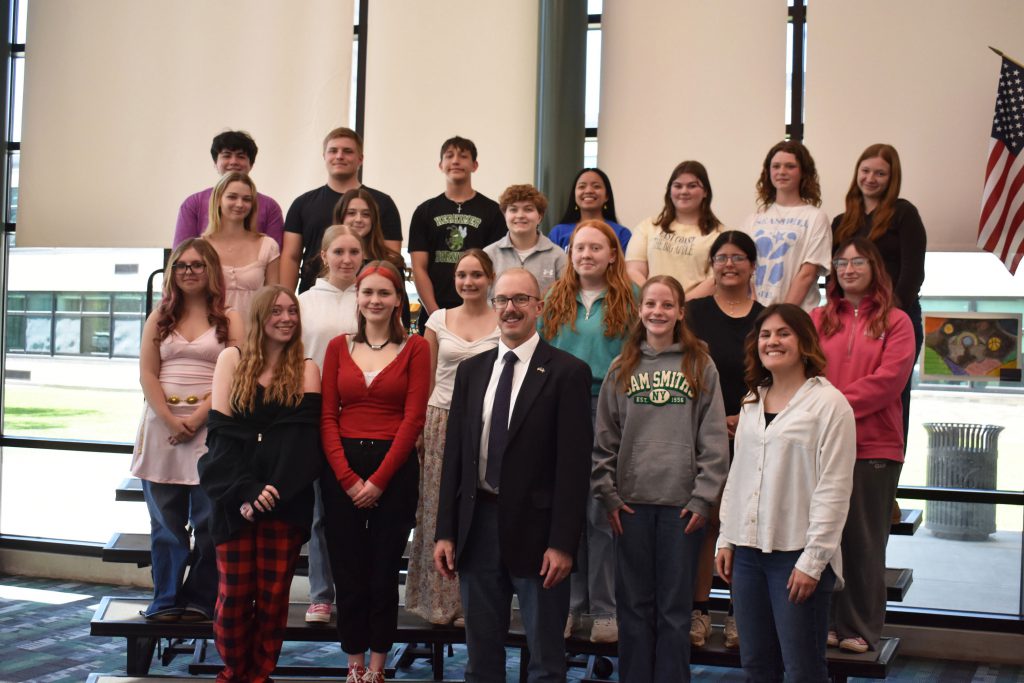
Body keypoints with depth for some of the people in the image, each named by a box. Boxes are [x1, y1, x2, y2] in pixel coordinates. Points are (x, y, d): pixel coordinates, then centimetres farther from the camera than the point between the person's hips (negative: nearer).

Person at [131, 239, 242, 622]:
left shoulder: (229, 321, 5)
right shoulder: (159, 319, 14)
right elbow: (147, 375, 5)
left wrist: (196, 419, -14)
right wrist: (171, 420, -9)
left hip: (210, 428, -3)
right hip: (162, 425, 3)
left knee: (207, 521, -3)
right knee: (166, 521, 5)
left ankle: (199, 600, 6)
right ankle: (166, 600, 12)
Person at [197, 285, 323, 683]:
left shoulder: (306, 370, 8)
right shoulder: (232, 360, 7)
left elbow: (304, 440, -4)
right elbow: (221, 434, -1)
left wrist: (275, 492, -18)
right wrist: (245, 492, -14)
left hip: (287, 502, 0)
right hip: (236, 500, 0)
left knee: (273, 595, 2)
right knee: (234, 594, 1)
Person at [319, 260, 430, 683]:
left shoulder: (414, 348, 1)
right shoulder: (339, 347, 8)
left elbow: (413, 418, -6)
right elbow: (327, 417, 3)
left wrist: (378, 480, -11)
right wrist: (347, 476, -9)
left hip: (394, 469, -2)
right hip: (341, 469, 2)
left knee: (385, 572, 5)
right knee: (348, 573, 6)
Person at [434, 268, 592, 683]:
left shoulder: (568, 372, -5)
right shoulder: (471, 370, 10)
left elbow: (574, 462, -10)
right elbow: (454, 453, 9)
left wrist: (562, 542, -15)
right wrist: (445, 531, 3)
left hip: (535, 526, -4)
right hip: (477, 524, 4)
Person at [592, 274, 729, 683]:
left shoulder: (700, 367, 3)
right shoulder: (622, 369, 8)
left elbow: (714, 440, 0)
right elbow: (605, 439, 8)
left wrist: (704, 497, -7)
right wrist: (607, 494, 0)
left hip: (682, 503, -2)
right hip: (632, 501, 2)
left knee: (675, 607, 5)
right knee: (634, 604, 8)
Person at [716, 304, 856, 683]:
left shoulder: (828, 403, -9)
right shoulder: (752, 403, 13)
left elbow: (833, 489, -13)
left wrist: (813, 559, -15)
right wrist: (726, 539, 11)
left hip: (797, 553, -6)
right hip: (748, 551, 7)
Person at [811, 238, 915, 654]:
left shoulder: (895, 322, 3)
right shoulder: (817, 320, 10)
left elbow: (888, 379, -8)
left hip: (874, 447, -2)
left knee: (864, 540, 4)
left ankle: (860, 629, 12)